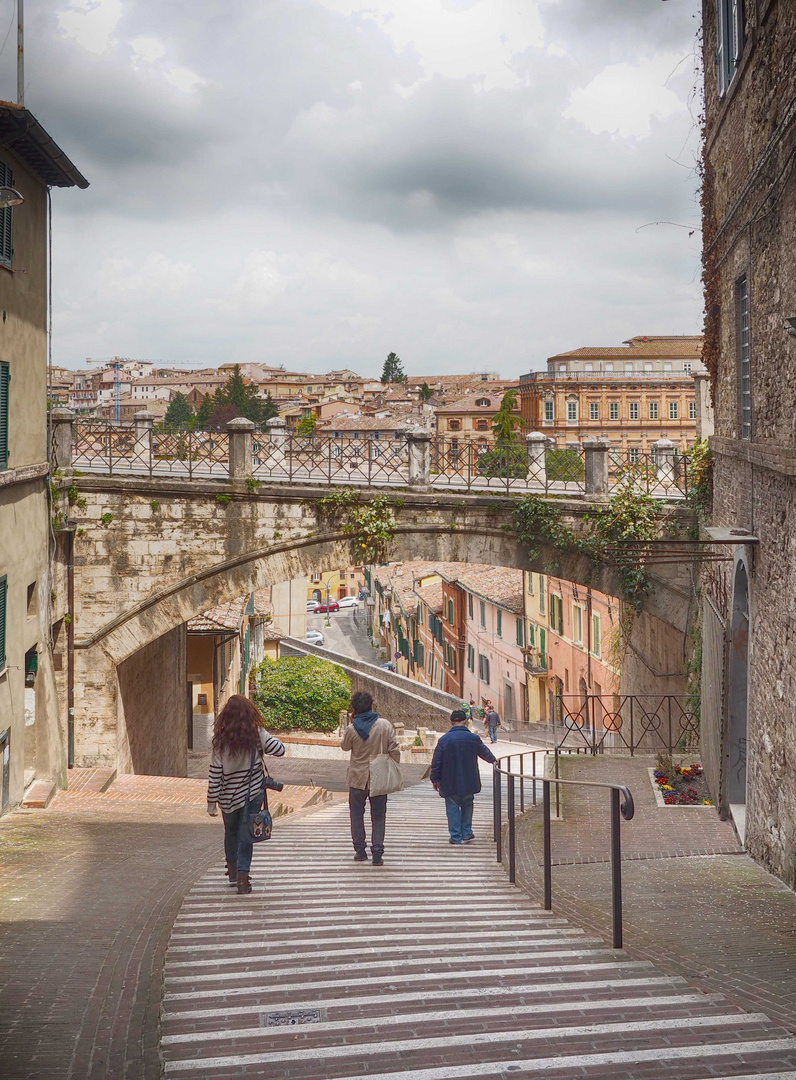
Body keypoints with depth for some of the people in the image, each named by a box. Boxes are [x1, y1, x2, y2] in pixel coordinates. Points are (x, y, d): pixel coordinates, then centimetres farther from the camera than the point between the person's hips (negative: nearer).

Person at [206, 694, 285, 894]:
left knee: (231, 833, 21)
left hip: (228, 796, 1)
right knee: (246, 834, 6)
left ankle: (232, 871, 35)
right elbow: (279, 750, -10)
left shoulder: (221, 740, -11)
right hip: (252, 793, -1)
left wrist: (212, 803, -2)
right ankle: (242, 877, 0)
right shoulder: (257, 734, -12)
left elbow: (214, 774, -9)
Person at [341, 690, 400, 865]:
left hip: (358, 778, -1)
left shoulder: (352, 729, -12)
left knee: (357, 815, 14)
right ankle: (377, 854, 3)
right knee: (378, 816, 8)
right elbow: (394, 751, -7)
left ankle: (360, 851, 16)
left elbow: (345, 746, 8)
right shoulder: (385, 725, -9)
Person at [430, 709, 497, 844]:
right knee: (467, 806, 18)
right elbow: (485, 752, 14)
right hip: (468, 782, 2)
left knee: (453, 808, 7)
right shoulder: (473, 738, -5)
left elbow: (436, 762, -7)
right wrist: (493, 760, 37)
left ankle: (456, 837, 6)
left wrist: (435, 779, 6)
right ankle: (466, 834, 18)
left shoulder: (444, 739, -11)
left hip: (450, 783, -2)